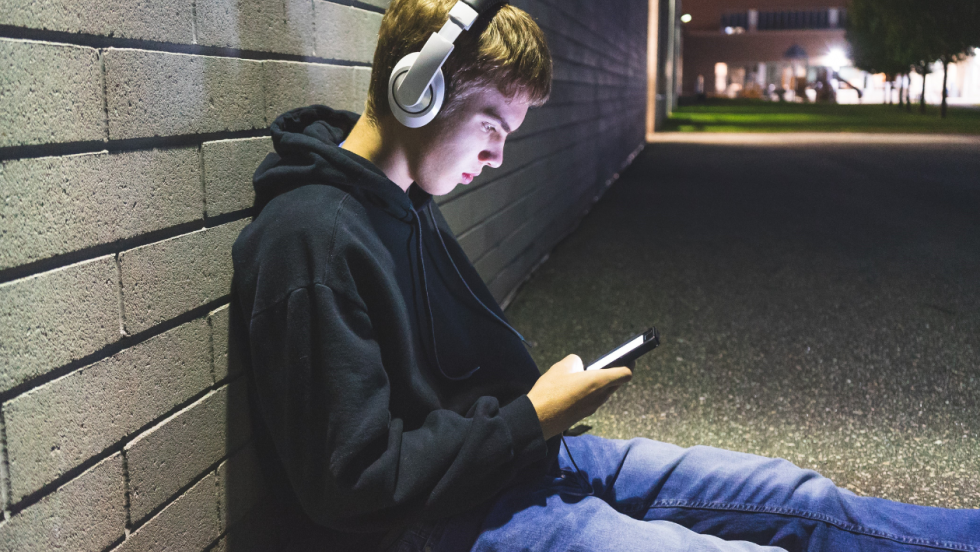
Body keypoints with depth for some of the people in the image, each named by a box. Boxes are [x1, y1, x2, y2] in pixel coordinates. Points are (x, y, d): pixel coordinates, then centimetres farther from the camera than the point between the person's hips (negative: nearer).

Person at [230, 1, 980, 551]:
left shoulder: (403, 204, 7)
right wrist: (532, 418, -16)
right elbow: (350, 482, -22)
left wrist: (537, 402, 2)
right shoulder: (313, 239, -22)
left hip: (517, 450, 9)